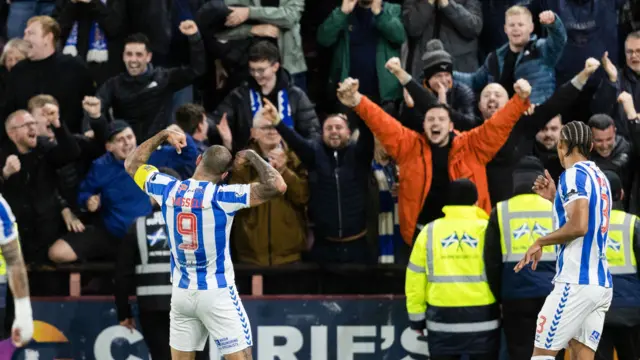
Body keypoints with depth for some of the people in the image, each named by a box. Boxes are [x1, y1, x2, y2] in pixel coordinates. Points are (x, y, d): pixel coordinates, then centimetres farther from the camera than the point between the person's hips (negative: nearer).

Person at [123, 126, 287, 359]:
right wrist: (252, 157, -7)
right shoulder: (221, 196, -16)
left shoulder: (168, 189, -2)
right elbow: (277, 186, -22)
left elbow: (132, 164, 16)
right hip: (217, 294, -5)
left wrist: (162, 135, 20)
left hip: (181, 293, 5)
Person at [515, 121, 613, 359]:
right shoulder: (599, 177, 18)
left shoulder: (574, 174, -8)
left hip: (576, 283, -8)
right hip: (602, 284, 8)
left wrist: (540, 242, -9)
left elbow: (579, 226, -21)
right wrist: (556, 198, 25)